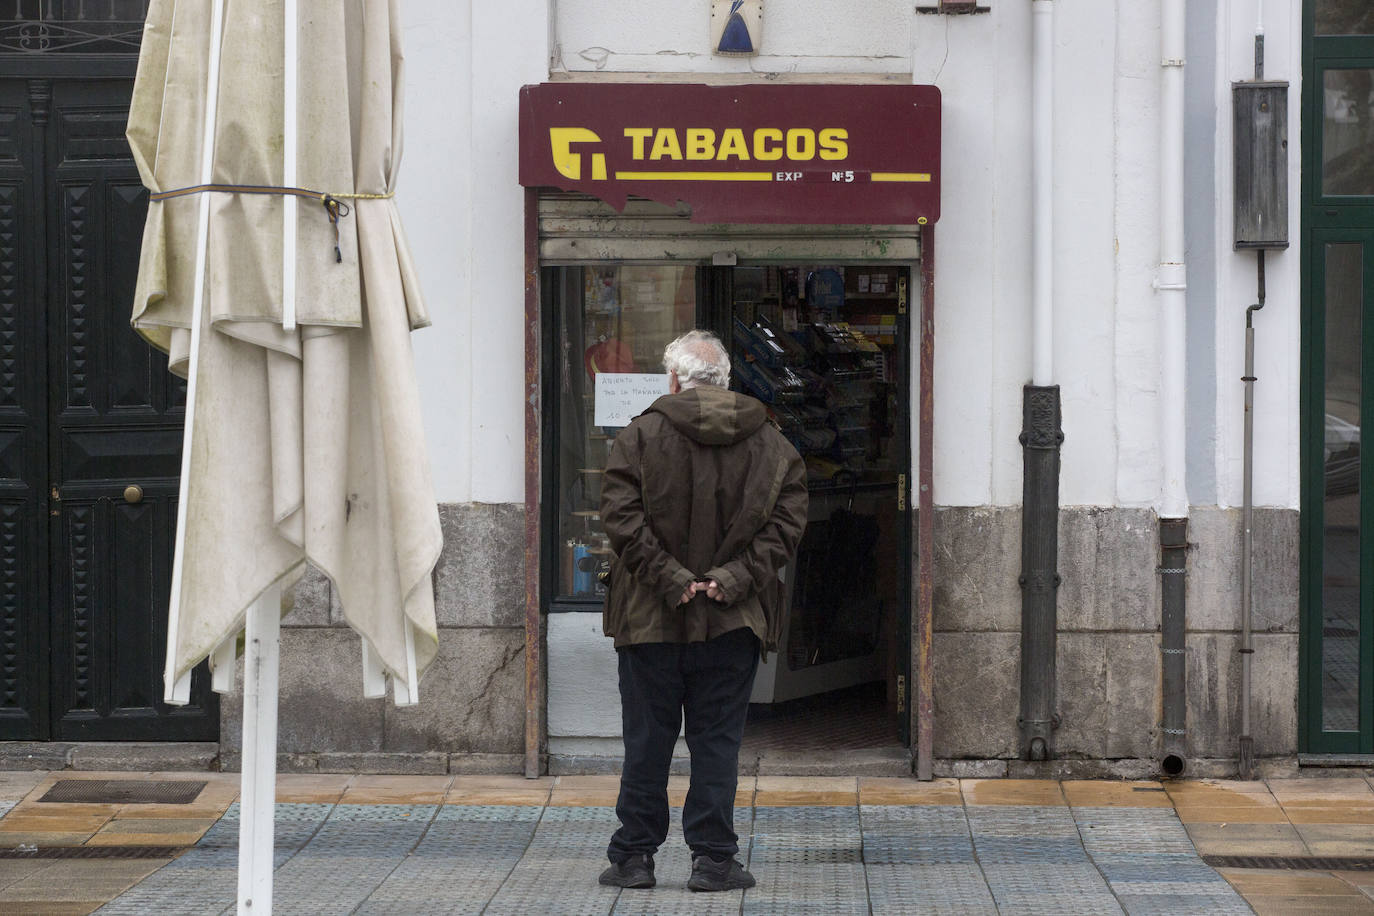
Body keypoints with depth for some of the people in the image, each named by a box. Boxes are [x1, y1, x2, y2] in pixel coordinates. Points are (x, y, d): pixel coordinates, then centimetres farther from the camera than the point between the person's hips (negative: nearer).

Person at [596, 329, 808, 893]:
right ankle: (713, 860, 6)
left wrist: (670, 578, -11)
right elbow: (787, 522, -3)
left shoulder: (641, 435, -3)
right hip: (734, 622, 1)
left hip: (651, 616, -1)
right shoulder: (769, 443, 4)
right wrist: (734, 579, -8)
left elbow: (622, 517, -11)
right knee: (717, 740, 6)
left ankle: (634, 856, 13)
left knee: (647, 741, 7)